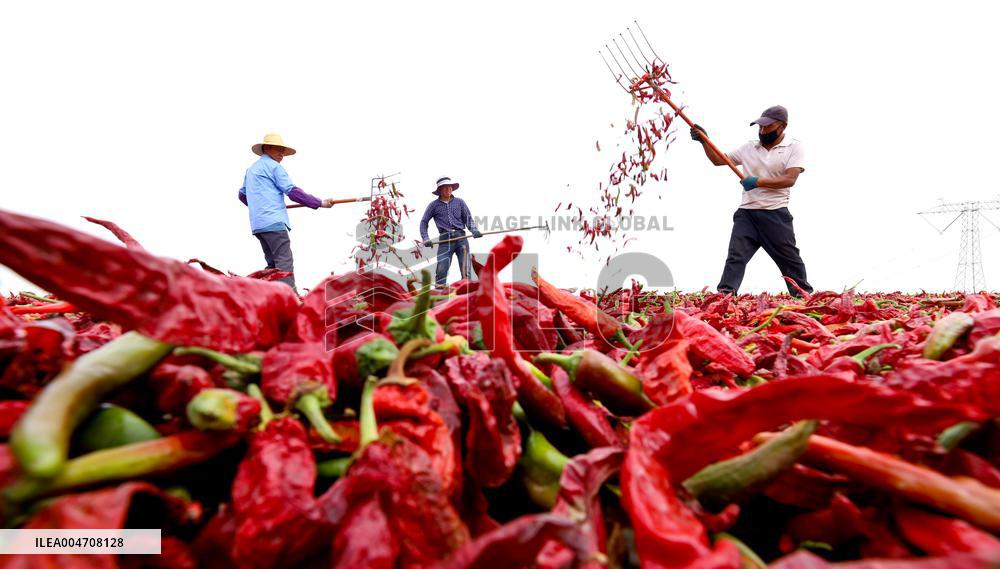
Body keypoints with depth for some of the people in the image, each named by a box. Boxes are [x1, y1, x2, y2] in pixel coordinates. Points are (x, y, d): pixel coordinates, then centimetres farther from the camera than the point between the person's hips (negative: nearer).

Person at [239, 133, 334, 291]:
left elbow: (242, 194, 35)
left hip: (257, 224, 9)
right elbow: (292, 191, -9)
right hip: (273, 221, -9)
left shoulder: (251, 169, 26)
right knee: (284, 262, -14)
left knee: (273, 263, 11)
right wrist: (320, 203, -8)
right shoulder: (274, 166, -1)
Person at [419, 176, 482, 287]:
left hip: (461, 238, 1)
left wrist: (474, 230, -5)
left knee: (465, 270, -5)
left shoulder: (459, 202, 14)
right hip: (445, 241, -1)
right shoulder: (434, 205, 12)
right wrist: (425, 239, 1)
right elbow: (424, 222, 14)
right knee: (441, 270, -8)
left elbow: (468, 218, 14)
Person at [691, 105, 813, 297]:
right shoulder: (749, 147, 13)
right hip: (746, 213, 3)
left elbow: (789, 179, -12)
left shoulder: (794, 147, 2)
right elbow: (719, 160, 18)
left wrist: (758, 182, -19)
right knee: (736, 256, -7)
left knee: (789, 258, 6)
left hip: (775, 214, -3)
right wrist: (704, 141, 6)